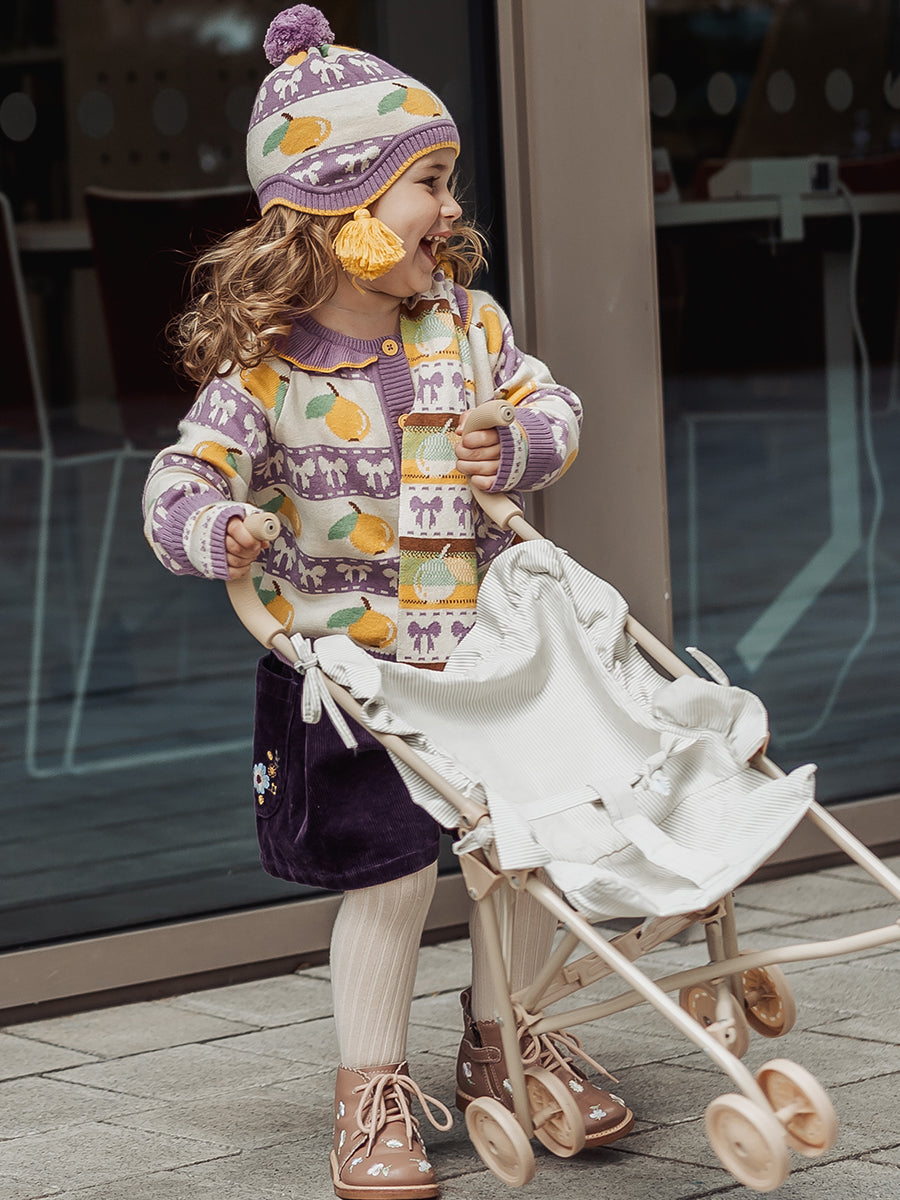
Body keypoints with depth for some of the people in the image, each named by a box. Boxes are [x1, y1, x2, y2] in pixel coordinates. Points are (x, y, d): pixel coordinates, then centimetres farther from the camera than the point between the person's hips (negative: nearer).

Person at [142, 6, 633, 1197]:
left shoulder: (468, 323, 1)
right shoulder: (264, 370, -14)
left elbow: (552, 406, 9)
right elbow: (179, 482, -18)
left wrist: (516, 445, -13)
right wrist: (216, 530, -41)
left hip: (480, 643, 5)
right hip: (347, 664, -5)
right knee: (391, 871, -7)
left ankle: (505, 1047, 33)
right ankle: (374, 1096, 11)